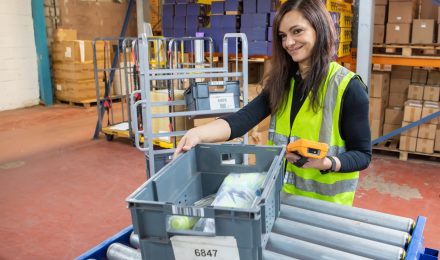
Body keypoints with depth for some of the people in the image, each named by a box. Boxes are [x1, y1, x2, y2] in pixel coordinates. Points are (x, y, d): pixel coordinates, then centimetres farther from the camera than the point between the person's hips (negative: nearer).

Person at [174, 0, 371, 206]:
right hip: (281, 192, 5)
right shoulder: (282, 81, 0)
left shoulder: (348, 87, -14)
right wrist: (198, 133, -32)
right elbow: (244, 118, -15)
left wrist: (325, 162, -29)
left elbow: (362, 154, -10)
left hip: (326, 202, -4)